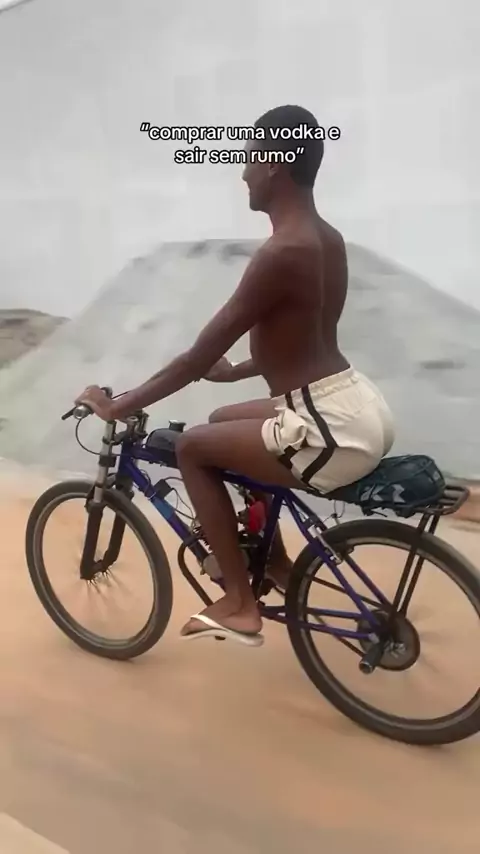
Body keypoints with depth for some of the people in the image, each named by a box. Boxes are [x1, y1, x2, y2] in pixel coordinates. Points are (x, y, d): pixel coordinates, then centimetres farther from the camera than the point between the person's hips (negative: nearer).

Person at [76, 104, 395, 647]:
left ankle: (240, 603, 12)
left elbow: (200, 356, -15)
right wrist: (236, 370, 34)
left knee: (193, 447, 3)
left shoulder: (280, 252, -17)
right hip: (360, 408, 10)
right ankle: (277, 566, 32)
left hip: (335, 432, -9)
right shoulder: (328, 240, 11)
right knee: (224, 422, 23)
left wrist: (117, 407, -4)